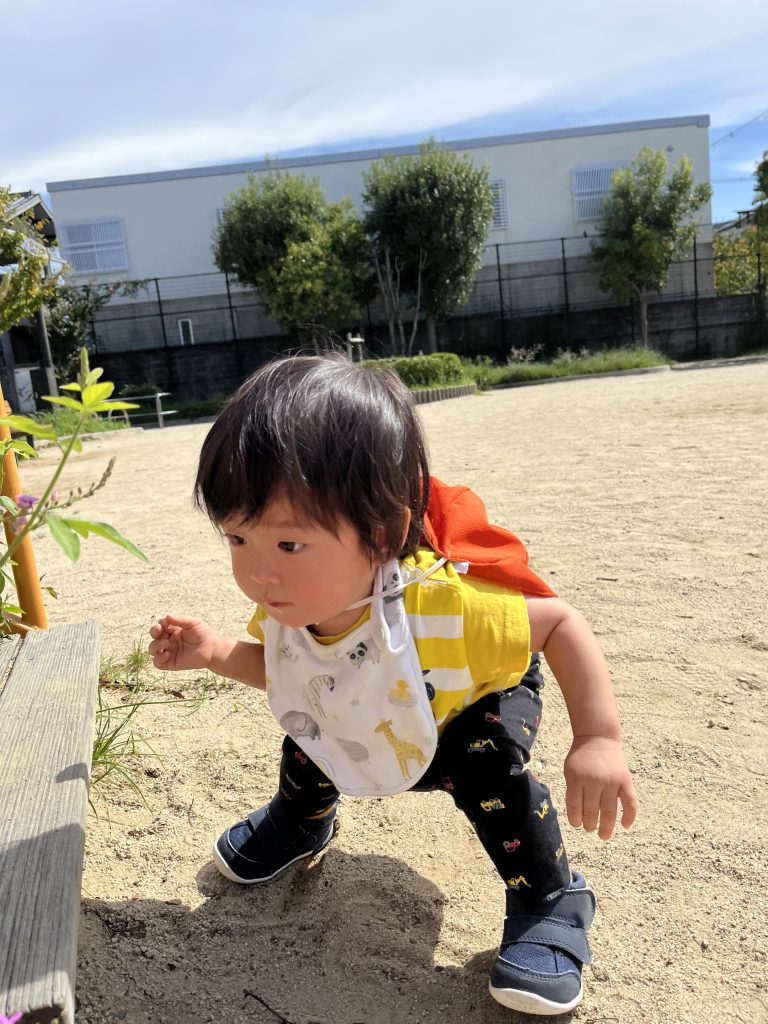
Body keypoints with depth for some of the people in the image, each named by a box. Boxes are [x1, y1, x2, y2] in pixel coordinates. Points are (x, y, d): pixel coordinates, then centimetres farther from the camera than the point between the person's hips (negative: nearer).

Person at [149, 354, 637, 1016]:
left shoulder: (443, 606, -46)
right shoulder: (287, 605, -27)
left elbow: (561, 625, -33)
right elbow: (280, 667, -3)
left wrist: (599, 741, -41)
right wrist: (215, 653, -19)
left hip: (483, 699, -5)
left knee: (491, 767, -30)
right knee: (306, 740, 10)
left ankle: (551, 900, -2)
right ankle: (301, 821, 48)